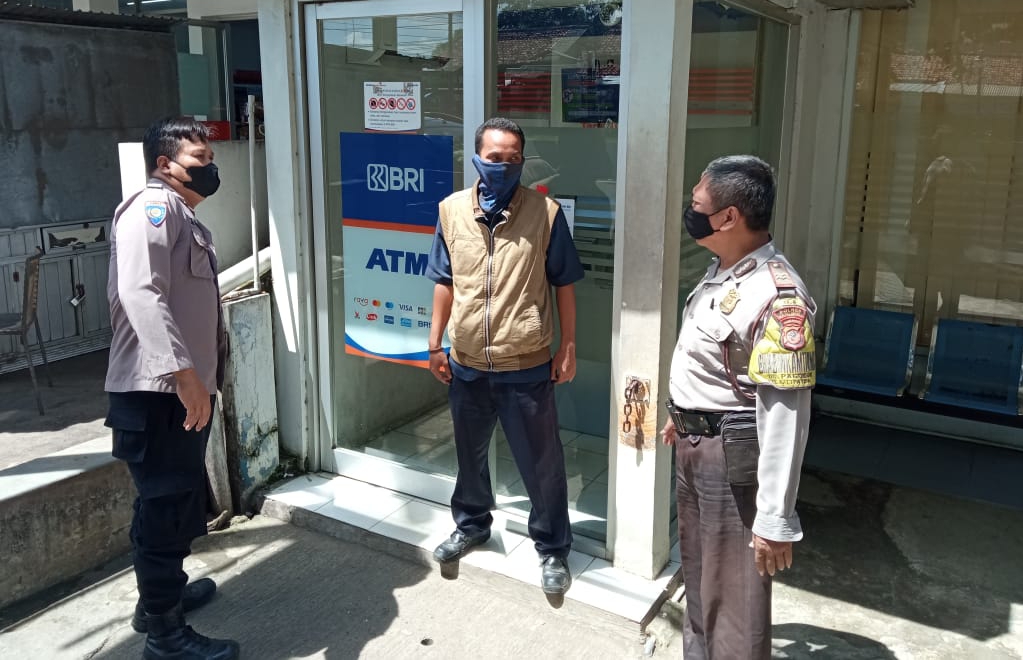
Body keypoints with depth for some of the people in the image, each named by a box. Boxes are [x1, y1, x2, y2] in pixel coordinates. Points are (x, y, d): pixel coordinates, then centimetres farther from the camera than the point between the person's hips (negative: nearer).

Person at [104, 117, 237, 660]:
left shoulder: (183, 216, 19)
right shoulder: (153, 206, -12)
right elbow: (140, 292, -27)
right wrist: (181, 371, -34)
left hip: (182, 389, 10)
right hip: (158, 391, -10)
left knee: (178, 500, 21)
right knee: (164, 505, -1)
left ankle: (164, 592, 39)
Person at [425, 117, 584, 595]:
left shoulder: (545, 213, -10)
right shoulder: (452, 210, -2)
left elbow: (564, 283, -3)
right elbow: (445, 283, 6)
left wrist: (568, 347, -4)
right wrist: (435, 344, 6)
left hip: (526, 366, -3)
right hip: (467, 364, 3)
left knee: (541, 463, 8)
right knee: (470, 453, 22)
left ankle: (552, 547, 28)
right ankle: (471, 524, 46)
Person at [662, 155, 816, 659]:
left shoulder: (777, 296, -27)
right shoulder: (720, 272, 4)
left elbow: (786, 415, -28)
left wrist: (775, 519, -26)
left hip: (733, 454, -9)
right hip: (692, 444, 10)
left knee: (733, 595, 5)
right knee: (697, 568, 27)